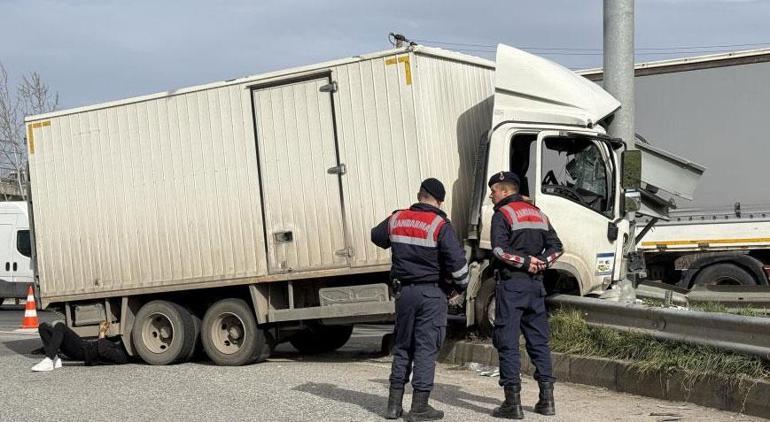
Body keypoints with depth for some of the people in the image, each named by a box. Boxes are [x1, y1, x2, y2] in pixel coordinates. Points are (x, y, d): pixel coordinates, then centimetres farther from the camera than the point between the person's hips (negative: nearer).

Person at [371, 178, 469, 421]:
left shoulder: (396, 220, 5)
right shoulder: (440, 226, -12)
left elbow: (377, 236, 24)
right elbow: (457, 260, -16)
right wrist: (461, 285, 2)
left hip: (404, 291, 5)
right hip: (430, 293, -5)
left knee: (402, 346, 16)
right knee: (426, 348, 0)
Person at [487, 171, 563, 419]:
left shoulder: (503, 214, -6)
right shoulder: (538, 214, 17)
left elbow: (500, 249, -20)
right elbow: (556, 247, 13)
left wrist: (526, 261, -11)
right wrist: (540, 263, 0)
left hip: (511, 284, -7)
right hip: (535, 285, 7)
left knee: (507, 343, -3)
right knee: (538, 341, 12)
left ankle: (513, 403, -6)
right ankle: (547, 399, 13)